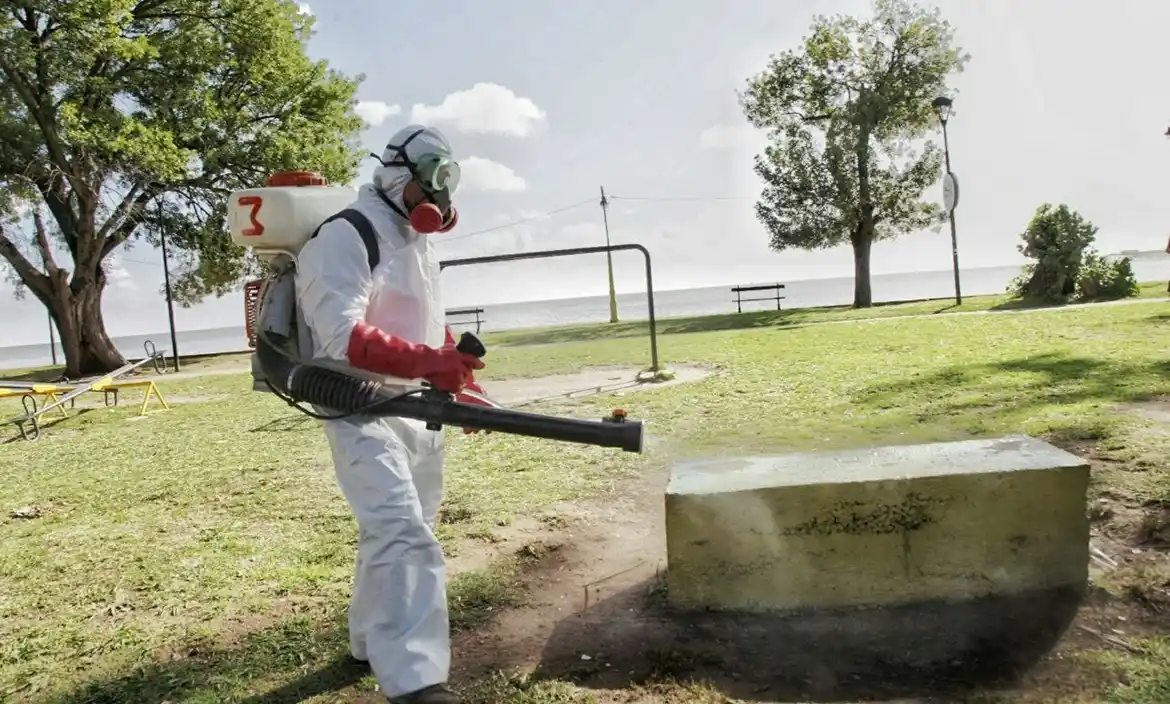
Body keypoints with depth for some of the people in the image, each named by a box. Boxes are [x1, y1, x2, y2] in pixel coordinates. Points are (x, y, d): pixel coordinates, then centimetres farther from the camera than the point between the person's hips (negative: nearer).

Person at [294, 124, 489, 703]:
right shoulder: (345, 237, -15)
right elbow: (342, 337, -26)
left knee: (402, 531, 18)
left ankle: (373, 642, 36)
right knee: (402, 534, -20)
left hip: (419, 407, 10)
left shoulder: (419, 241, 15)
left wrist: (461, 381, 13)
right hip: (363, 408, -9)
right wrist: (426, 361, -37)